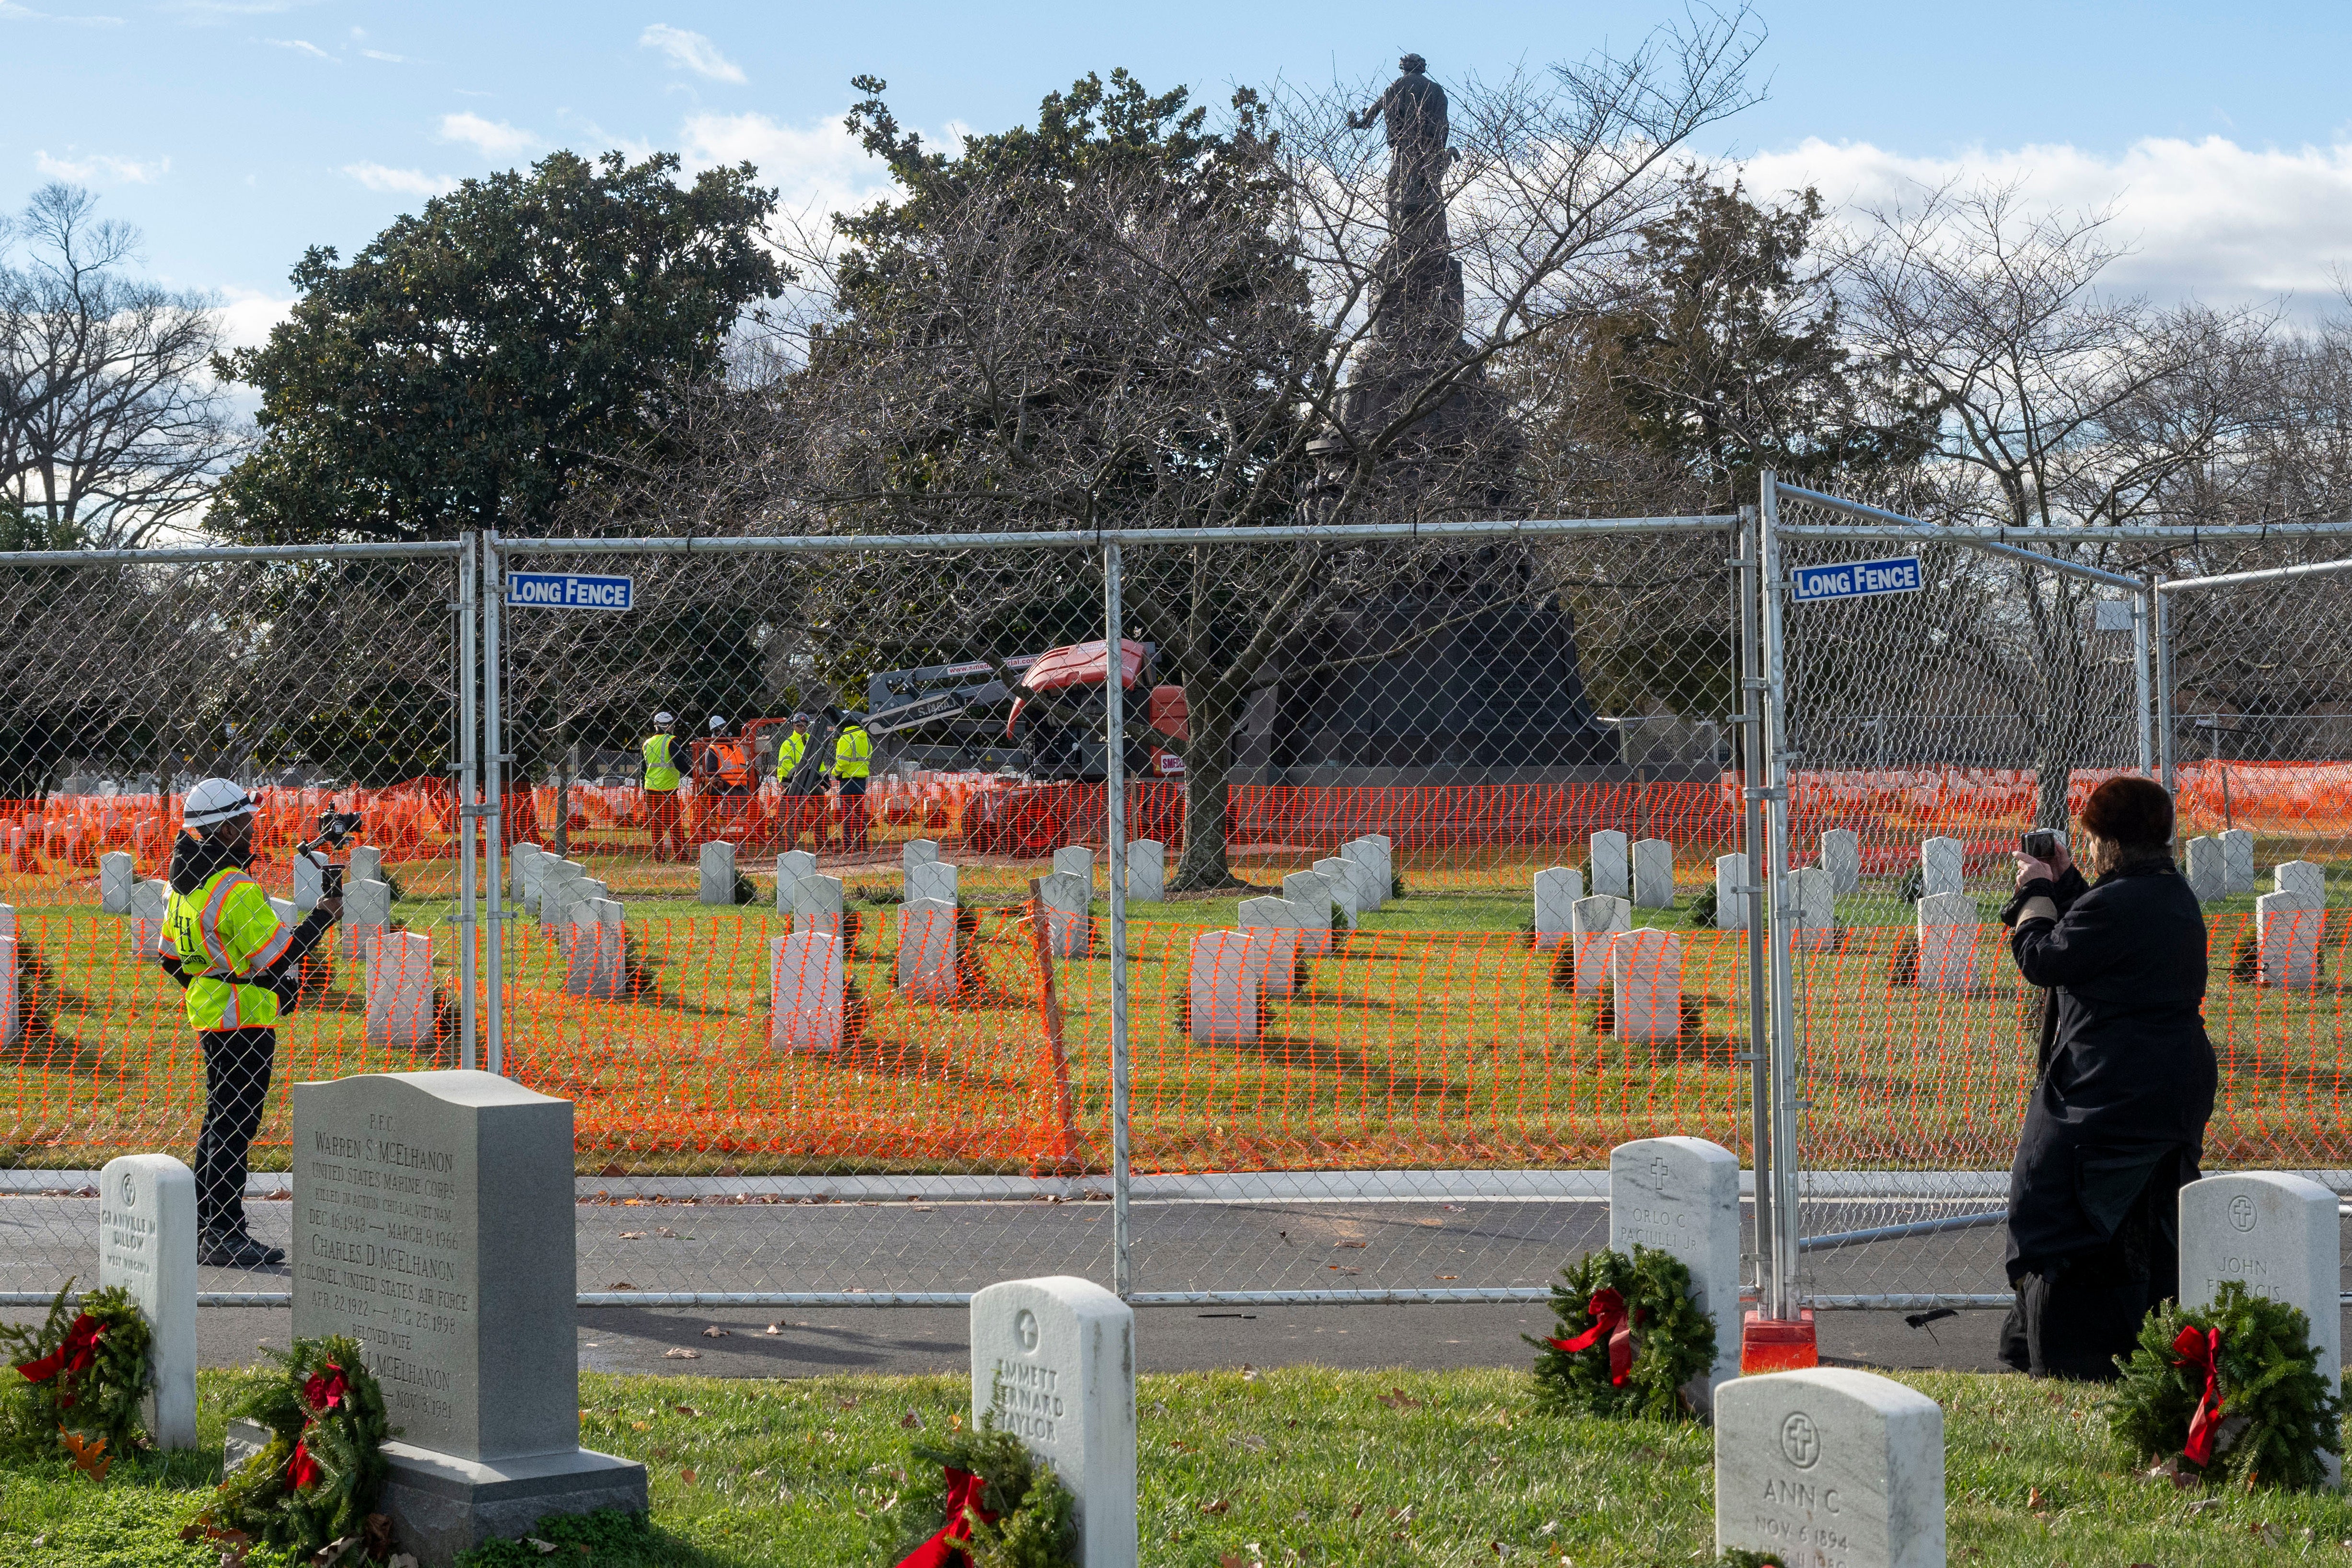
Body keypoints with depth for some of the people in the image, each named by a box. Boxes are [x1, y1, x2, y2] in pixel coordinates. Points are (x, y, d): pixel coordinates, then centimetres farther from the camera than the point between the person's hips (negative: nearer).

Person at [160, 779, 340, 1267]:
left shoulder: (184, 881, 9)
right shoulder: (236, 890, -21)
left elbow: (173, 958, 17)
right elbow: (277, 957, -19)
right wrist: (324, 916, -10)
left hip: (208, 1012, 10)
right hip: (243, 1021, -10)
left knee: (220, 1120, 17)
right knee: (234, 1123, -5)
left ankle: (203, 1227, 23)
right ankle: (224, 1237, -2)